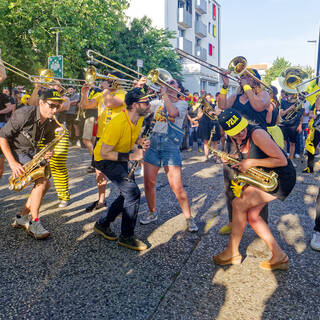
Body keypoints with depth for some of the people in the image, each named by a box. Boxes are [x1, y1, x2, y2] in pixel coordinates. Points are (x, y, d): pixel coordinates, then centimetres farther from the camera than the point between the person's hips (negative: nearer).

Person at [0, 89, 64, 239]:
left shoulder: (51, 123, -5)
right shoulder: (24, 114, -26)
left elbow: (49, 141, 11)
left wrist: (48, 152, -14)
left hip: (31, 152, 7)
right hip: (16, 152, -7)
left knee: (45, 184, 3)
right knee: (43, 181, -22)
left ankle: (22, 218, 16)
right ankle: (33, 223, -11)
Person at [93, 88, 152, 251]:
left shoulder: (139, 118, -6)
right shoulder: (118, 123, -32)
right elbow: (104, 153, -30)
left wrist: (141, 144, -9)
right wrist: (130, 156, -34)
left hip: (121, 157, 9)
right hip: (105, 159, -9)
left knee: (128, 194, 10)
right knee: (133, 192, -17)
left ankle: (102, 224, 27)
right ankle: (127, 237, -2)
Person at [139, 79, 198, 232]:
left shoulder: (182, 103, 3)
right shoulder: (158, 102, 18)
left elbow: (173, 112, -19)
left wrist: (164, 93, -12)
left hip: (171, 144, -5)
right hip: (154, 143, 5)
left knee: (177, 187, -8)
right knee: (149, 183, 6)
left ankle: (189, 218, 9)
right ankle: (152, 213, 27)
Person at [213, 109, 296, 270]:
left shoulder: (257, 134, -25)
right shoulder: (235, 139, 2)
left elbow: (282, 160, -24)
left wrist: (251, 163, -25)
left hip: (281, 178, -9)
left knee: (238, 204, -15)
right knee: (251, 214, 1)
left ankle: (233, 253, 0)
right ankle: (279, 256, 10)